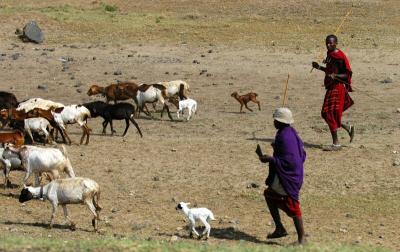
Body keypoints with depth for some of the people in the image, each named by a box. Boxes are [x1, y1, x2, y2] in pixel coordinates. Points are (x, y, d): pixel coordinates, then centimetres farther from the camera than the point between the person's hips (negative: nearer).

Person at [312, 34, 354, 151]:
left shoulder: (340, 57, -15)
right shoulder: (329, 54, 12)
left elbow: (348, 74, -16)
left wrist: (335, 76, -29)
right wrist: (319, 67, 14)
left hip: (338, 87, -9)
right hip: (331, 87, 9)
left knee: (331, 114, -11)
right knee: (325, 114, 10)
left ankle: (336, 144, -7)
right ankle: (348, 128, 26)